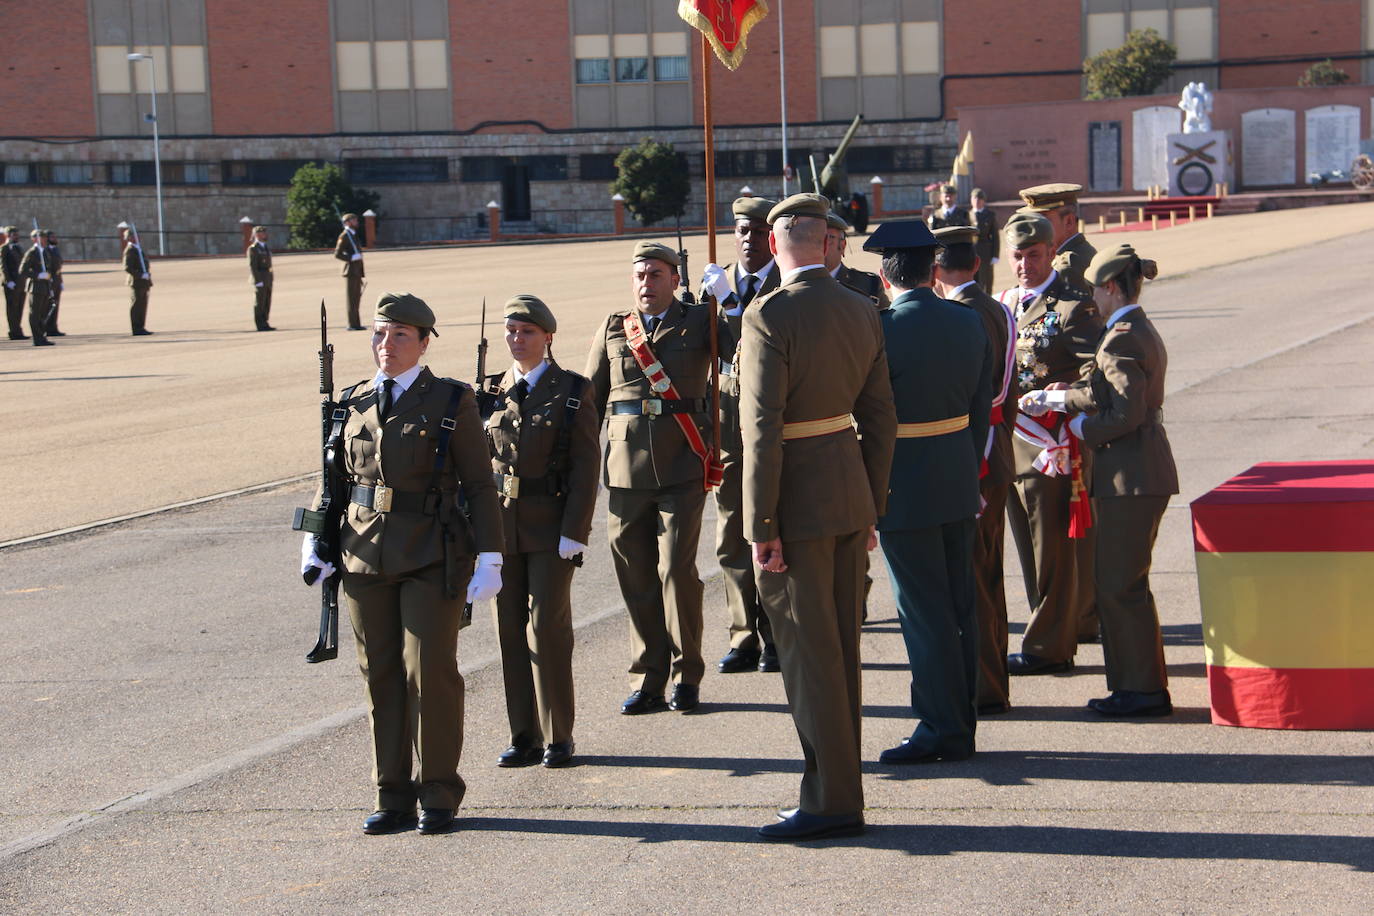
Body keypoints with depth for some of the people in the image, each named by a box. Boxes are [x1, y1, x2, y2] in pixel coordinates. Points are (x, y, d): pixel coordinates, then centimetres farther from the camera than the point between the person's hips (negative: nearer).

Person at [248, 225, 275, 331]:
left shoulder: (266, 248, 18)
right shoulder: (253, 249, -9)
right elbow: (252, 266, -15)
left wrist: (270, 280, 18)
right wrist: (258, 281, -21)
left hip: (268, 280, 8)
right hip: (259, 279, -8)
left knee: (267, 303, 8)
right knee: (259, 303, -5)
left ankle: (264, 324, 12)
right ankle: (260, 325, -3)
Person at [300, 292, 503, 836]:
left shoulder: (452, 402, -1)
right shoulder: (352, 404, 10)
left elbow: (479, 484, -2)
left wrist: (489, 560, -9)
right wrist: (315, 545, 4)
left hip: (432, 559, -4)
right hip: (366, 557, 4)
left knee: (431, 672, -4)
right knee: (380, 677, 6)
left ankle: (438, 796, 7)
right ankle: (393, 798, 14)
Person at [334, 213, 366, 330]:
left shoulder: (353, 235, 19)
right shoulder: (344, 236, -9)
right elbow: (337, 254, -14)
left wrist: (362, 270, 23)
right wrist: (352, 257, -24)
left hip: (357, 271, 9)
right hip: (350, 271, -9)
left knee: (356, 298, 10)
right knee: (351, 299, -7)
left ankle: (356, 323, 13)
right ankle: (352, 324, -6)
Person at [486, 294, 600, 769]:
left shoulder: (572, 391, -1)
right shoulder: (492, 392, 10)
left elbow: (586, 467, -5)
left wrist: (573, 534, -12)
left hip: (550, 529, -4)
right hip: (501, 528, 4)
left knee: (547, 628, -6)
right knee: (510, 630, 5)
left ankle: (558, 737, 4)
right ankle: (524, 737, 13)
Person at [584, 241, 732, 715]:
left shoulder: (700, 323, 7)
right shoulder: (612, 329, 13)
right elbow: (591, 400, 16)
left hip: (682, 465, -3)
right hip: (625, 467, 3)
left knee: (676, 570, -7)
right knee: (635, 577, 4)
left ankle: (686, 676, 7)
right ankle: (647, 678, 15)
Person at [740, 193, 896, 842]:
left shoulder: (770, 316, -16)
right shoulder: (862, 311, 7)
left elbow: (763, 430, -18)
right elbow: (880, 417, 11)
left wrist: (763, 527, -14)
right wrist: (869, 507, 17)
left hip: (798, 502, -7)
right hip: (851, 493, 7)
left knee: (809, 653, -1)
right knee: (841, 648, 14)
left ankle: (832, 800, 2)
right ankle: (842, 794, 21)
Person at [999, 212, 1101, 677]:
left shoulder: (1074, 308, -7)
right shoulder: (1003, 304, 15)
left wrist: (1061, 442, -18)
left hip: (1051, 448, -7)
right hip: (1011, 446, 7)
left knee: (1052, 553, -2)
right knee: (1030, 550, 11)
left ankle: (1047, 647, 4)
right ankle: (1057, 642, 18)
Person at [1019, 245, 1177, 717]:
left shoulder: (1121, 340, -17)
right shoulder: (1143, 331, 14)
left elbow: (1126, 414, -22)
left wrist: (1082, 426, -8)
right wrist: (1056, 400, 19)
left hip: (1130, 476, -10)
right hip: (1144, 470, 10)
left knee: (1122, 584, -4)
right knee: (1117, 581, 15)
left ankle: (1144, 688, 1)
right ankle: (1139, 684, 20)